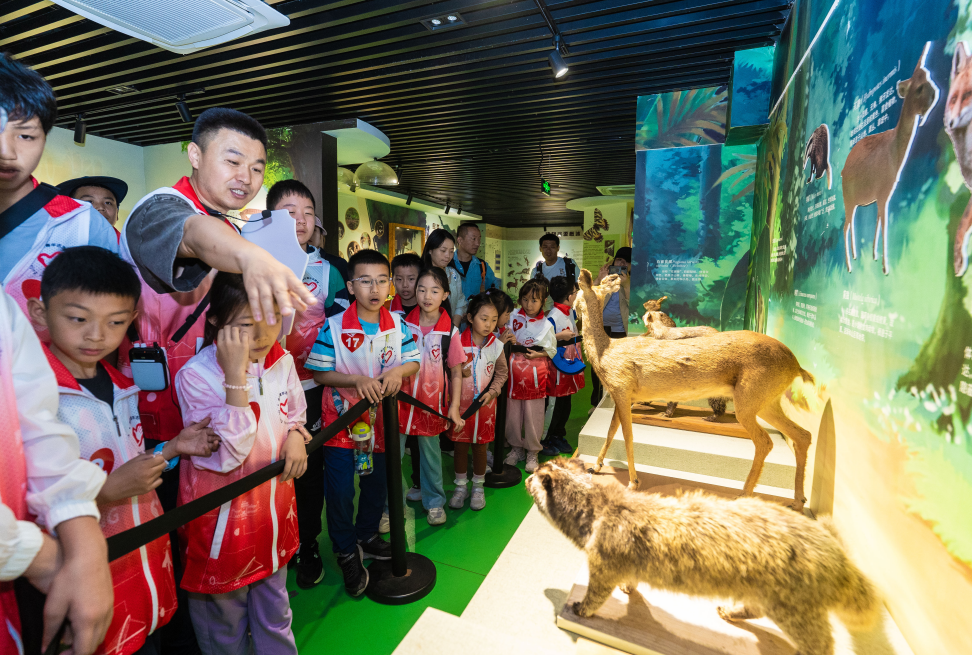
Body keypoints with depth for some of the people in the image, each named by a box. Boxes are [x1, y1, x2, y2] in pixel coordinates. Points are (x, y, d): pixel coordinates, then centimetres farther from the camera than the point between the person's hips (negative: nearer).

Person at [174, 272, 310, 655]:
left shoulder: (282, 361, -5)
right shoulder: (196, 375, -21)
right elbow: (227, 454, -28)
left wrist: (295, 436, -12)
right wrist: (236, 375, -34)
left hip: (273, 509, 5)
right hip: (222, 517, -4)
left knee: (274, 611, 25)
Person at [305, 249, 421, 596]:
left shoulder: (397, 324, -5)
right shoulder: (333, 327, -15)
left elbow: (413, 362, 1)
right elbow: (320, 373, -11)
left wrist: (398, 371, -20)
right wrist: (356, 378, -24)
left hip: (381, 417, 4)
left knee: (378, 483, 19)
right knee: (340, 490, 4)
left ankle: (367, 536, 45)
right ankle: (347, 553, 29)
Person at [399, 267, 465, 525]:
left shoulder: (450, 332, -7)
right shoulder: (403, 324, -4)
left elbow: (456, 372, -3)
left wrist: (454, 407, -5)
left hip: (432, 401, -1)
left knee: (430, 450, 14)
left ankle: (434, 501, 34)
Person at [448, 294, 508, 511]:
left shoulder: (496, 345, -4)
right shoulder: (458, 342, -10)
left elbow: (502, 372, 7)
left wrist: (492, 391, -5)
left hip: (485, 405, 1)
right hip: (460, 403, -1)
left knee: (480, 446, 12)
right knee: (460, 446, 11)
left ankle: (478, 487, 31)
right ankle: (461, 486, 30)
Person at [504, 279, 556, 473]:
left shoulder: (546, 324, 2)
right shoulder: (513, 317, 5)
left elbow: (552, 350, 5)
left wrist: (538, 354, -11)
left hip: (534, 374, -1)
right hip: (513, 371, 2)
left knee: (533, 415, 4)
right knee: (512, 412, 9)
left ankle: (532, 452, 22)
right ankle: (516, 448, 28)